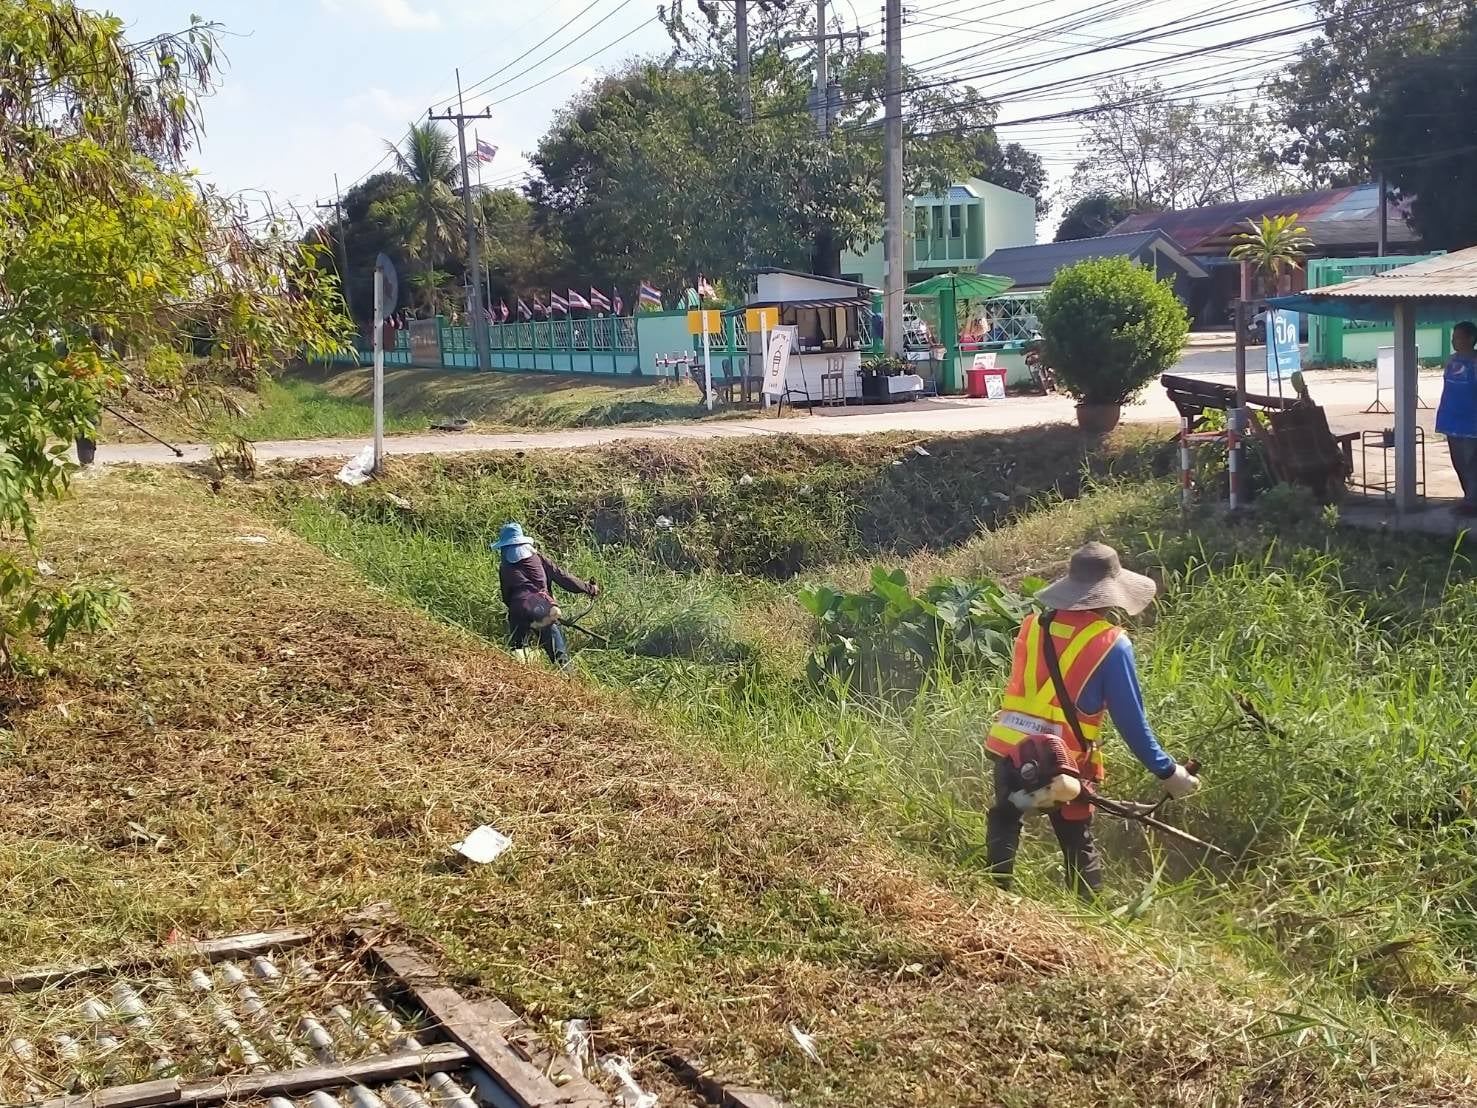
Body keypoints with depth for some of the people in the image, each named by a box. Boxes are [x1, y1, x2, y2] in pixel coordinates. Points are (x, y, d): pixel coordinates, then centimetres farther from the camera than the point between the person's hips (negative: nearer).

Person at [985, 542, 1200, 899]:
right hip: (1062, 760, -3)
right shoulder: (1112, 644, -7)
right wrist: (1167, 771, 1)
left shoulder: (1033, 626, 5)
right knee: (1079, 845, 13)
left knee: (1004, 825, 19)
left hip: (1010, 745, 3)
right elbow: (1130, 718, -6)